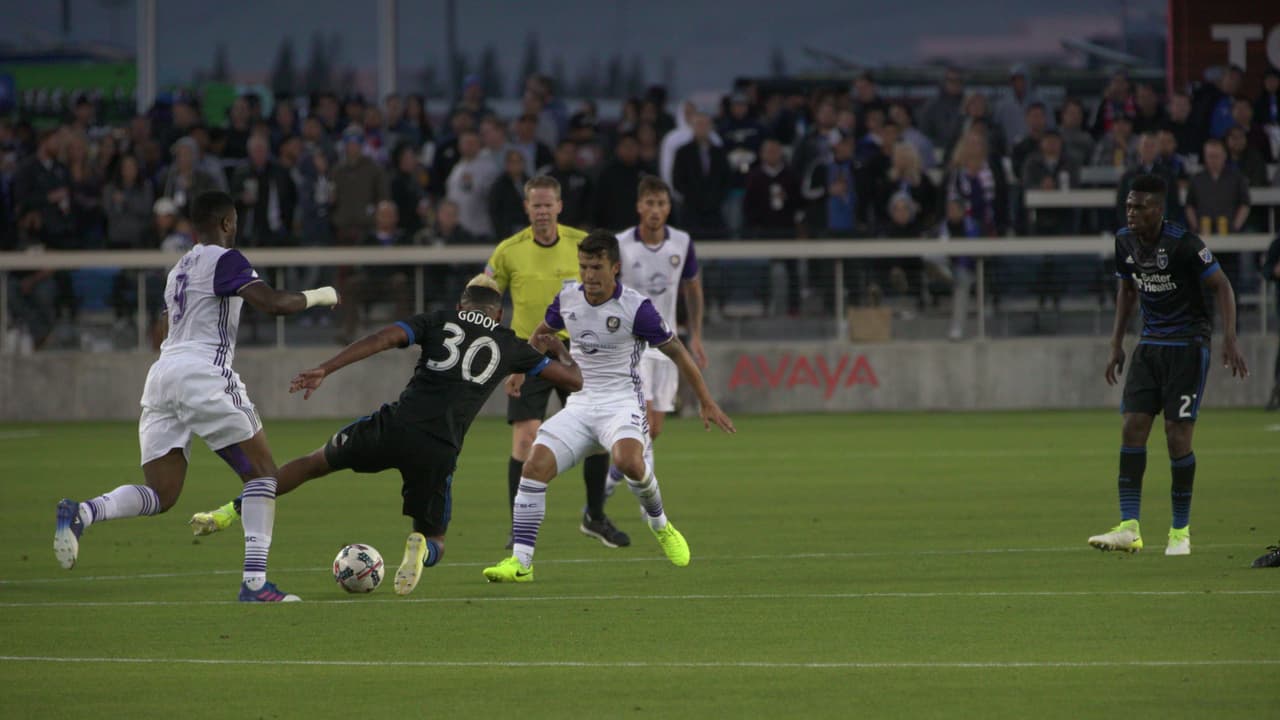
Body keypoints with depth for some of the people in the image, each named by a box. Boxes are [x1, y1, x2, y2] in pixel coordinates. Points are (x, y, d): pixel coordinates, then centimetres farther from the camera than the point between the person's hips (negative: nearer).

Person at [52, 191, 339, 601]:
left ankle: (83, 512, -22)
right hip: (202, 375, -7)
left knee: (161, 495, 4)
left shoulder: (178, 270, 25)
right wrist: (318, 296, 4)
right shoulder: (224, 259, 0)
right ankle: (255, 581, -8)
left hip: (162, 372, 7)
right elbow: (273, 303, -12)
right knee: (262, 472, 2)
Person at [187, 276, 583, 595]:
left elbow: (384, 338, -1)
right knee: (434, 540, 18)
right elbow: (573, 380, 25)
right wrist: (560, 350, 48)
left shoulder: (440, 321, 15)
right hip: (440, 449, 0)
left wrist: (324, 369, -6)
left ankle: (230, 513, 16)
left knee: (315, 462, 24)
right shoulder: (512, 346, 18)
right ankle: (420, 548, -22)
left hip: (395, 424, 0)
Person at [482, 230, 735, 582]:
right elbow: (543, 330, 26)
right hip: (579, 405, 5)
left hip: (621, 404, -5)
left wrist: (707, 403, 4)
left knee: (628, 461, -35)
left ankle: (659, 524, -4)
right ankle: (520, 562, -13)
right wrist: (519, 370, 31)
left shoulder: (636, 308, -12)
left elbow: (677, 352, -1)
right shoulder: (568, 298, 3)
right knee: (535, 467, -17)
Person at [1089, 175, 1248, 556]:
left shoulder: (1183, 242, -17)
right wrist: (1116, 344, 15)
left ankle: (1181, 532, 6)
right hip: (1150, 345, 6)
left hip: (1187, 345, -6)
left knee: (1177, 435, -7)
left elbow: (1221, 285, -10)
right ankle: (1129, 528, -7)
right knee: (1132, 429, -6)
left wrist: (1229, 340, -19)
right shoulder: (1124, 241, 2)